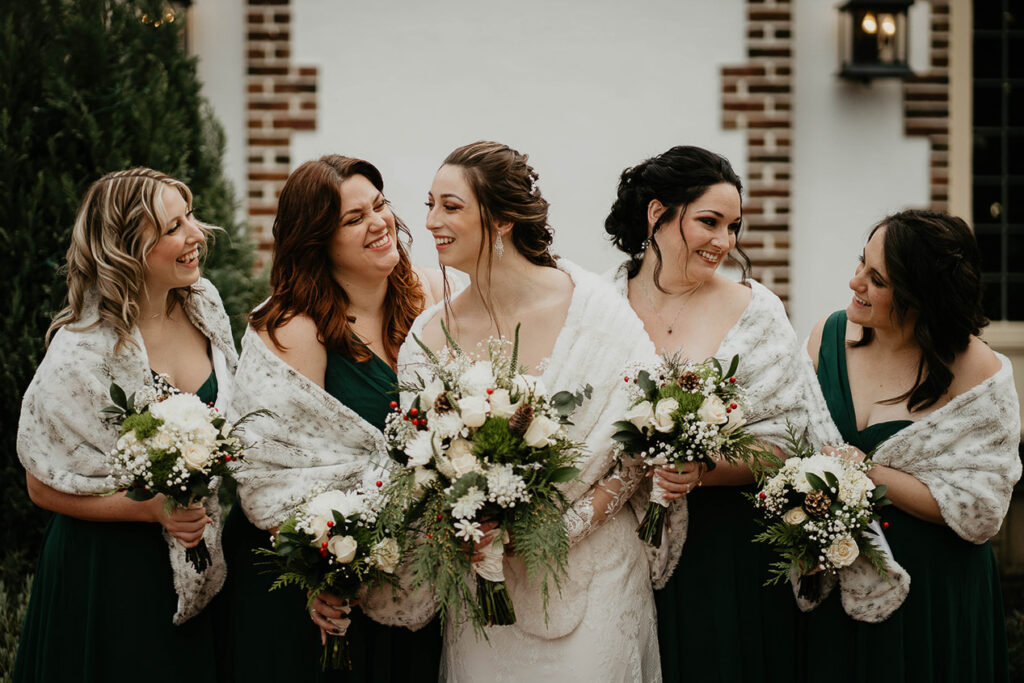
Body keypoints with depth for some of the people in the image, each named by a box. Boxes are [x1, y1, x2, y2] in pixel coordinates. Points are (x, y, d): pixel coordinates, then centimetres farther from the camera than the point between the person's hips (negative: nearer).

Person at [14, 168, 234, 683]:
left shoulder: (203, 304, -2)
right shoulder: (83, 351, -21)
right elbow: (44, 487, -13)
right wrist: (152, 508, -22)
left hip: (196, 563, 6)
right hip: (108, 570, -6)